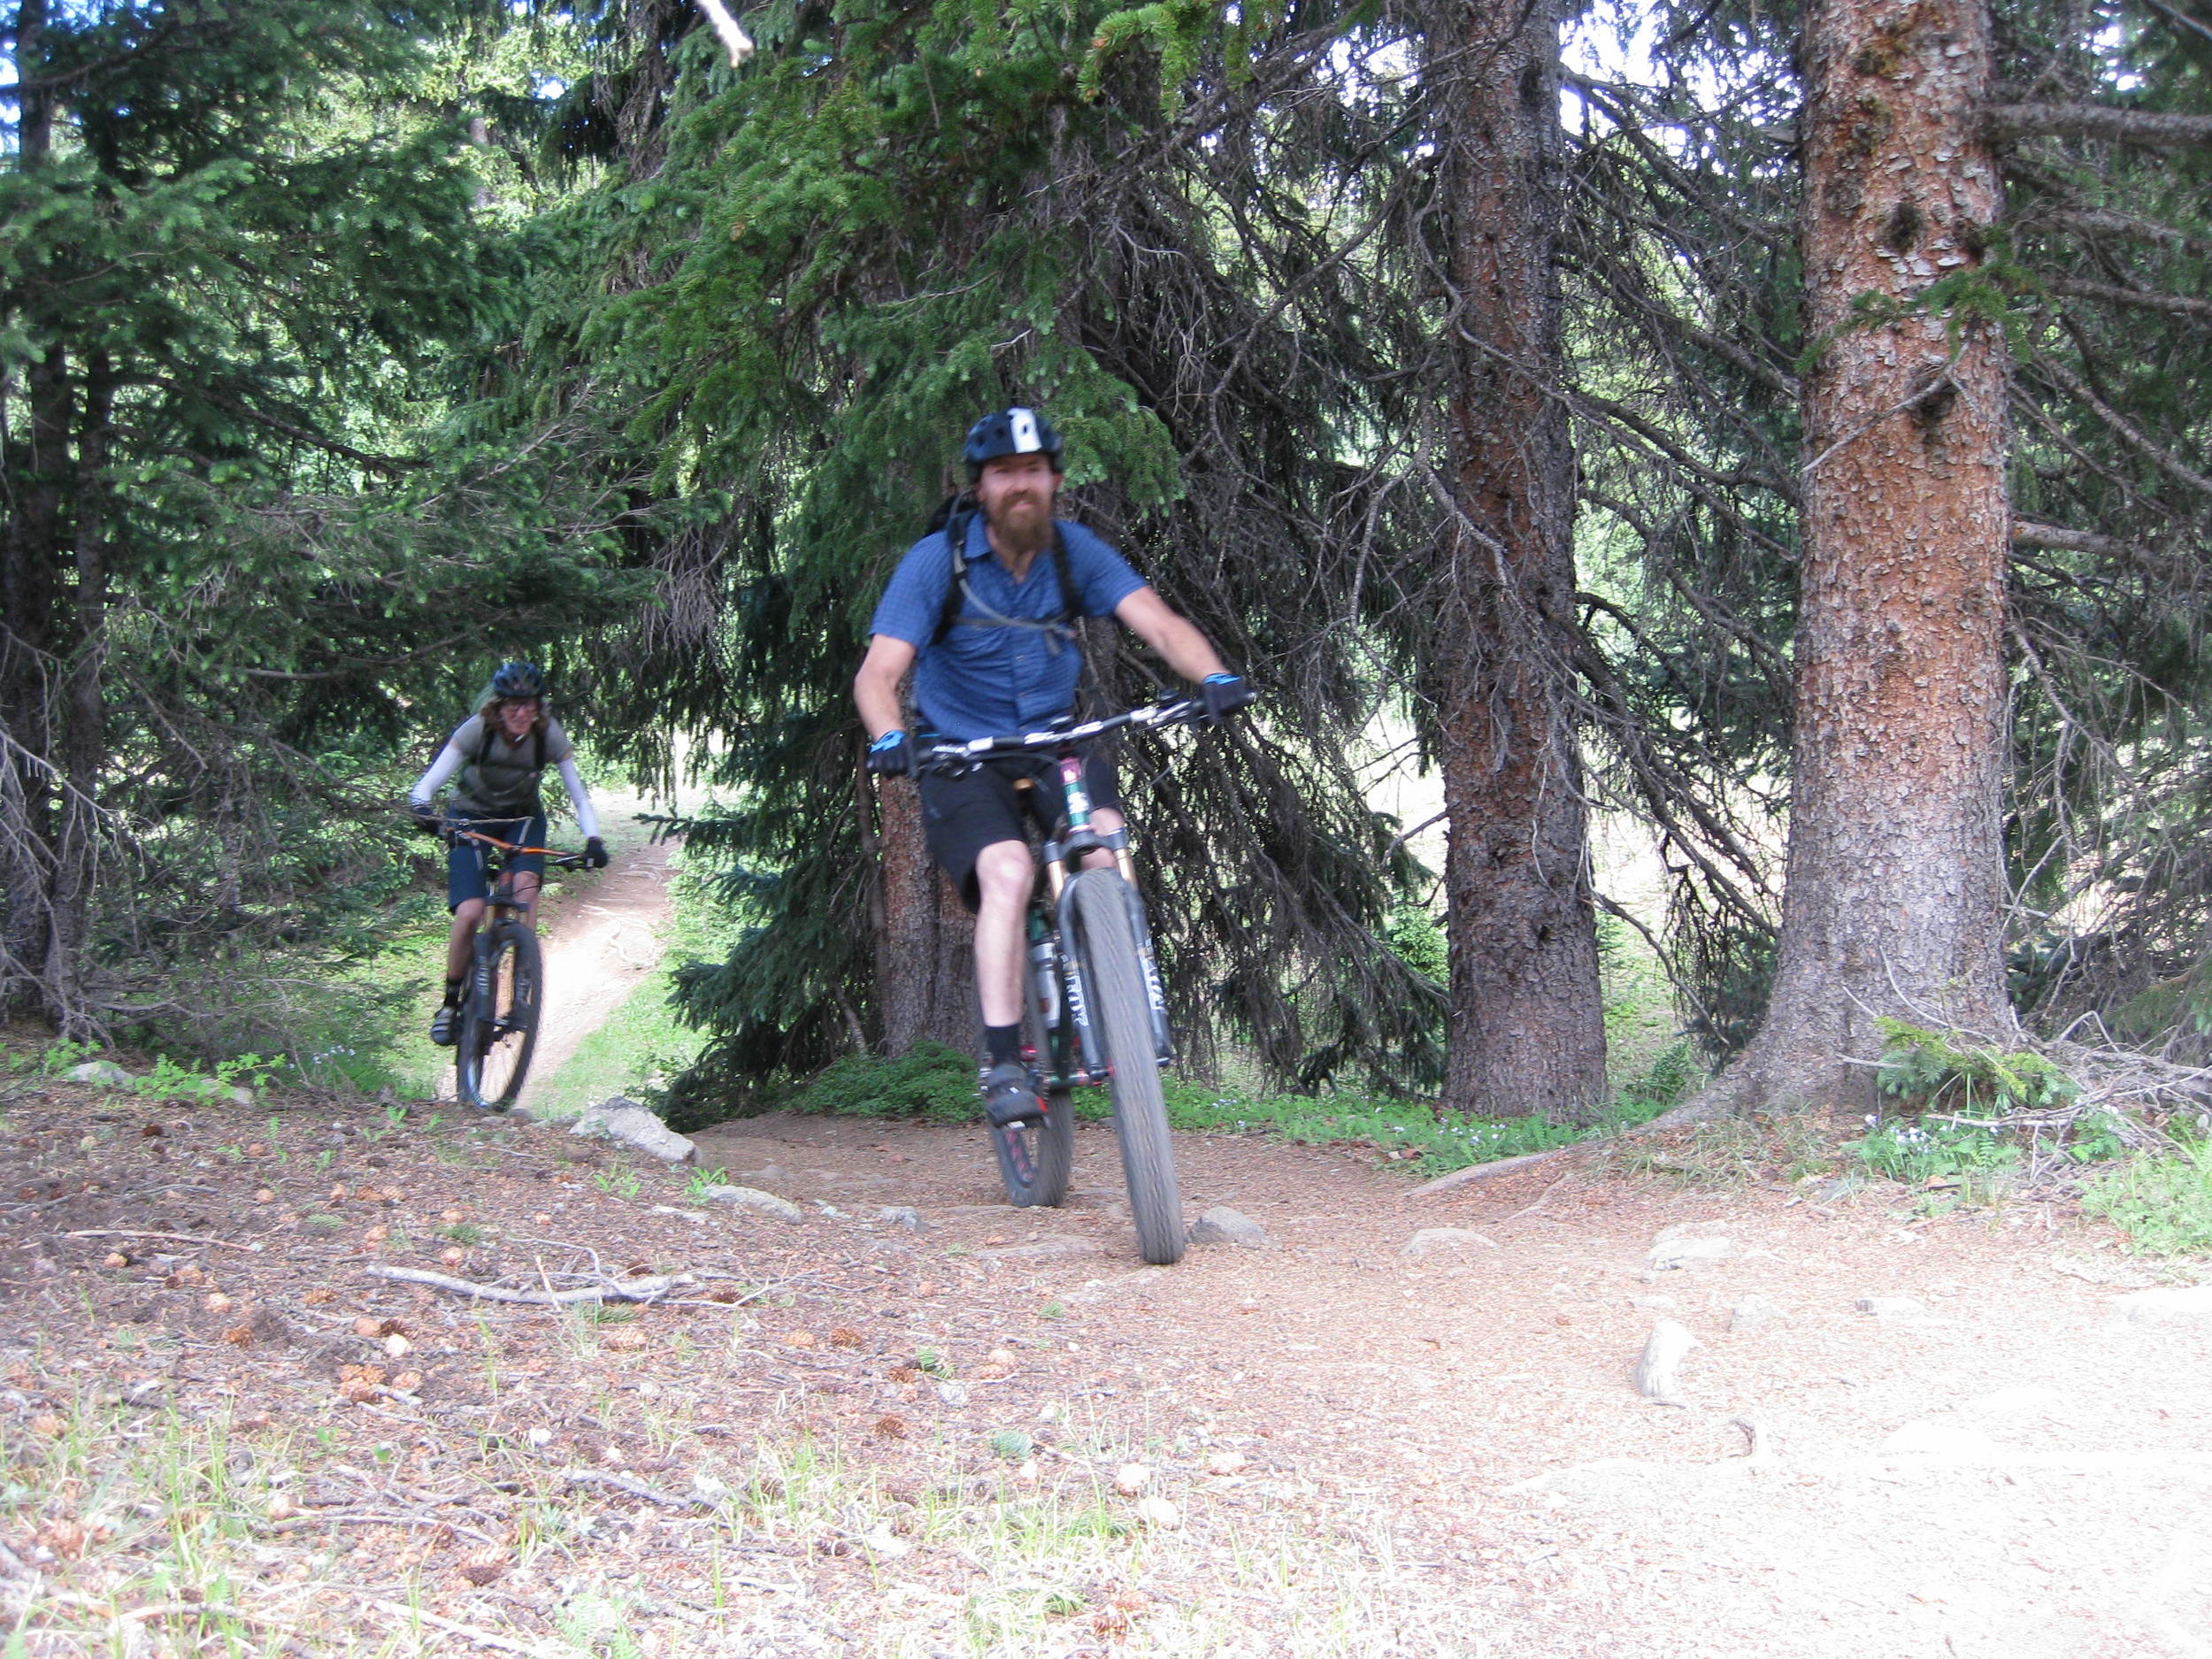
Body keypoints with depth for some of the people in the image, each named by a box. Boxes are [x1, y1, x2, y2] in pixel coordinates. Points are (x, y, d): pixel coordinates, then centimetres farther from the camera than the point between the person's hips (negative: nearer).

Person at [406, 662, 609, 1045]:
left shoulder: (549, 735, -20)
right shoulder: (477, 730, -25)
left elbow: (579, 794, -18)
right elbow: (426, 785, -27)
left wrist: (593, 840, -33)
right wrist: (423, 810, -49)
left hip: (522, 817, 2)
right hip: (471, 817, -2)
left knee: (526, 884, -28)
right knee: (470, 912, -18)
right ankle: (451, 1003, 0)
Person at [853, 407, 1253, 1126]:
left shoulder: (1075, 551, -5)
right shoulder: (936, 560, -13)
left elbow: (1156, 621, -16)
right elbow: (879, 671, -21)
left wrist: (1214, 676, -36)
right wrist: (890, 738, -43)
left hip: (1055, 742, 3)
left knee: (1108, 844, -26)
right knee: (1008, 872, -28)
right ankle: (1003, 1063, -23)